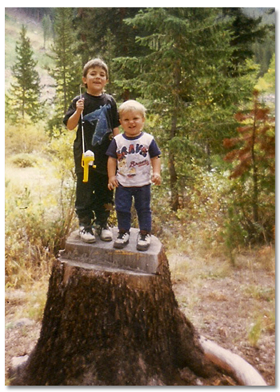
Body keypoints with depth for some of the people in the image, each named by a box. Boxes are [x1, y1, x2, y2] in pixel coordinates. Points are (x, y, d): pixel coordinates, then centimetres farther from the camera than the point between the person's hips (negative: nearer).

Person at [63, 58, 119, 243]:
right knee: (85, 190, 4)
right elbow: (69, 126, -6)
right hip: (85, 155, -2)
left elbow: (115, 127, 10)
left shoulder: (110, 101, 6)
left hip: (106, 155, 3)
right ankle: (85, 224, 17)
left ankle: (102, 223, 25)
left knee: (105, 190, 11)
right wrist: (78, 111, -22)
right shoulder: (79, 101, -2)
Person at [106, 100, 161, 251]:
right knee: (122, 209, 8)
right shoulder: (117, 140, -2)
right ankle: (123, 232, 24)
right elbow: (112, 158, 1)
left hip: (143, 183, -1)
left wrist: (156, 173, -11)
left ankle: (145, 234, 22)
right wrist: (111, 176, -5)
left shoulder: (148, 139, -4)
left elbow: (155, 157, 1)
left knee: (143, 209, 9)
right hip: (122, 183, 1)